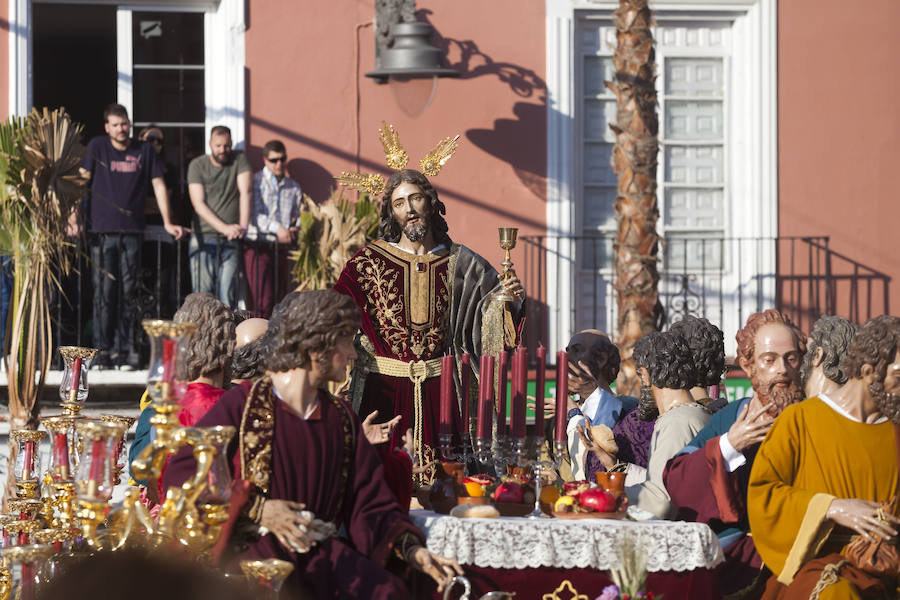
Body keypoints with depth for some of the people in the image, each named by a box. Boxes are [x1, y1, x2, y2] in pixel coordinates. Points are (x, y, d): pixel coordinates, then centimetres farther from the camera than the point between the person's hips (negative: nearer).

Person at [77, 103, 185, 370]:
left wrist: (167, 222, 7)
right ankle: (103, 350, 1)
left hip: (132, 231, 1)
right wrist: (73, 217, -9)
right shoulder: (97, 147, 4)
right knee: (104, 292, -3)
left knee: (128, 293, 1)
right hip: (102, 231, -1)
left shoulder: (144, 151, 10)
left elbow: (158, 185, 13)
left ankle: (125, 351, 4)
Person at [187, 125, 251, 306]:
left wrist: (243, 226, -17)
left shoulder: (239, 159, 6)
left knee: (227, 298, -7)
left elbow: (245, 193, -3)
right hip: (204, 238, -1)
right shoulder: (198, 165, 2)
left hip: (231, 240, 1)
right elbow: (199, 204, -5)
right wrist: (224, 228, -17)